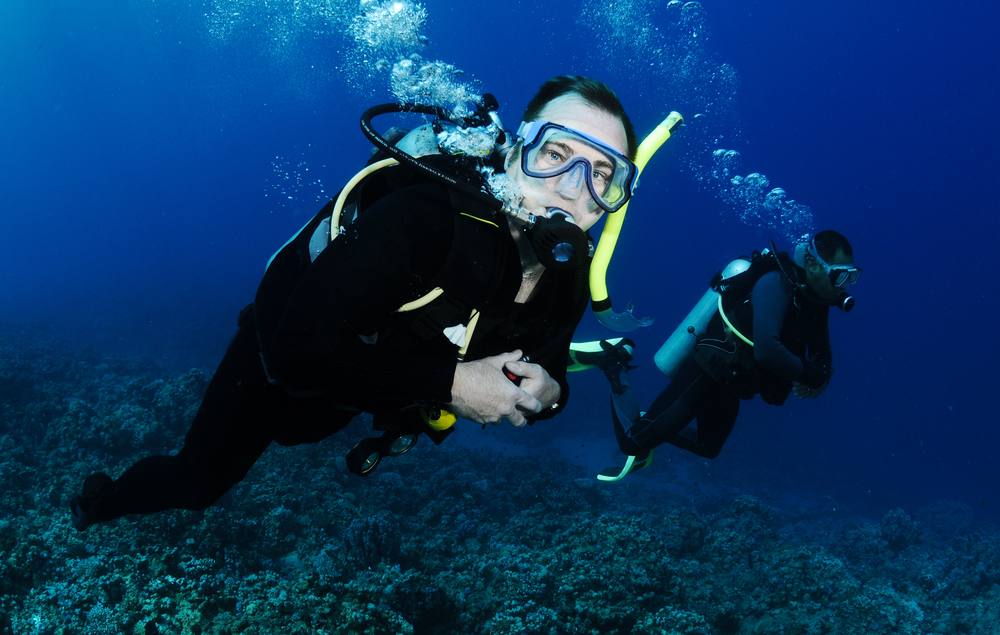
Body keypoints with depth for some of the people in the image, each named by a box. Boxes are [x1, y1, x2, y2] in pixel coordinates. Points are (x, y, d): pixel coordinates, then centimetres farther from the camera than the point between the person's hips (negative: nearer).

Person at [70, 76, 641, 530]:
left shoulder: (570, 276, -22)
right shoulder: (424, 218, -44)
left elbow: (549, 369, -4)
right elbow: (300, 353, -43)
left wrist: (545, 393, -29)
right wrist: (448, 381, -45)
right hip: (282, 356, -5)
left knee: (295, 430, 36)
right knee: (200, 482, 12)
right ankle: (107, 499, 45)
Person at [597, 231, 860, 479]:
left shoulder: (814, 299, 2)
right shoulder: (776, 284, -24)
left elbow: (823, 354, 13)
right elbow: (766, 351, -37)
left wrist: (819, 380, -9)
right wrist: (813, 377, -25)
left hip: (727, 389, 9)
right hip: (705, 376, -9)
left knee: (708, 448, 30)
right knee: (633, 441, -6)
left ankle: (650, 426, 44)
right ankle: (617, 367, 13)